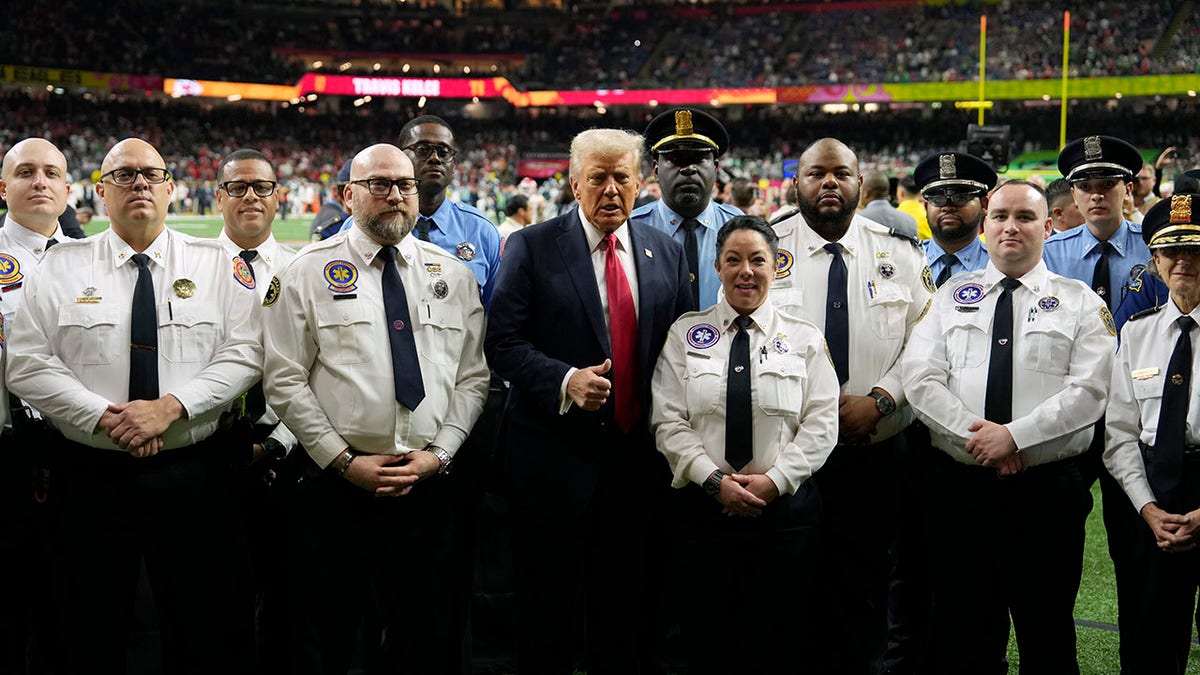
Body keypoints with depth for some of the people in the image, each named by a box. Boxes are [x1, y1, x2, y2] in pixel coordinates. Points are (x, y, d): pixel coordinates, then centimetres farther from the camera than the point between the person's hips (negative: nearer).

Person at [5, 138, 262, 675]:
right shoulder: (61, 266, 4)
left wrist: (172, 406, -17)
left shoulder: (216, 265, 5)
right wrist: (106, 417, -14)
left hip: (192, 472, 0)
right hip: (91, 474, 0)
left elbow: (244, 354, -3)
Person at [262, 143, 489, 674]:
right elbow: (284, 381, -3)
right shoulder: (308, 272, 1)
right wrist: (344, 460, -9)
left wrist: (438, 453, -5)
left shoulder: (454, 276, 9)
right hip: (335, 485, -2)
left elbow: (473, 376, 8)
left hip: (426, 484, 2)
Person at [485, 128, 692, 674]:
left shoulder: (667, 253, 9)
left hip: (638, 452, 3)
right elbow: (503, 342, -8)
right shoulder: (531, 247, -3)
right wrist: (565, 381, -23)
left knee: (628, 609, 11)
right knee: (546, 612, 7)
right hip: (555, 454, -3)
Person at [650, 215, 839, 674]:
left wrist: (773, 479, -12)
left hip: (785, 506, 0)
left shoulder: (805, 339, 7)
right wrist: (714, 480, -12)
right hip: (706, 505, 0)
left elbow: (821, 425, 0)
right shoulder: (686, 334, 6)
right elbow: (668, 421, -1)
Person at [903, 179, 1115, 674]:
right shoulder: (951, 298, 10)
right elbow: (921, 381, -1)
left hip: (1046, 489, -2)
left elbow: (1088, 391, -8)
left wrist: (1015, 435, -17)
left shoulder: (1080, 303, 4)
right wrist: (975, 433, -14)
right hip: (958, 486, 2)